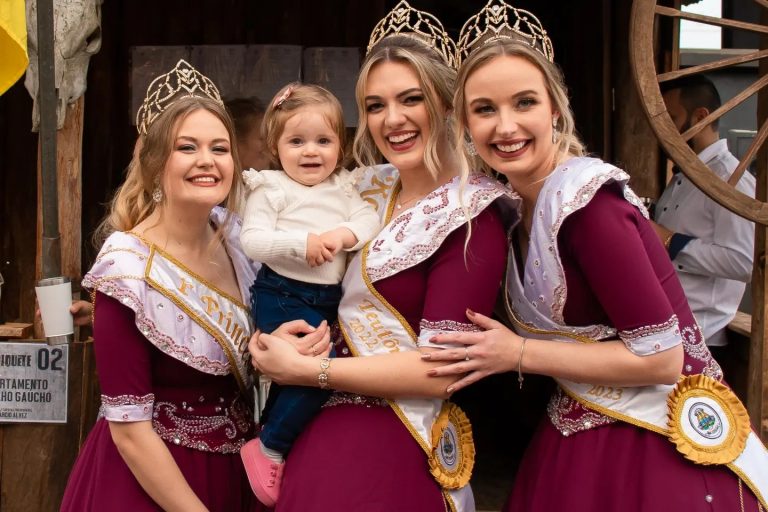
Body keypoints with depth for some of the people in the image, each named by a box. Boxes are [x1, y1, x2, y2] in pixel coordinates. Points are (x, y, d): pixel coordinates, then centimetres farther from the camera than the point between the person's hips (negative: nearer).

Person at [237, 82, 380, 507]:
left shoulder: (343, 185, 11)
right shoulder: (271, 188, -6)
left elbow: (370, 218, -1)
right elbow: (252, 241, -15)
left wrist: (344, 234, -21)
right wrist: (303, 243, -26)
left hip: (328, 298, 7)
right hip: (282, 295, -6)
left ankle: (269, 430, 41)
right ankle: (269, 449, -2)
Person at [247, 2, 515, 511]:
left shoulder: (469, 213, -12)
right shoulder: (375, 189, 8)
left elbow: (439, 369, -19)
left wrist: (304, 369, -14)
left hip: (393, 453, -6)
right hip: (323, 435, 6)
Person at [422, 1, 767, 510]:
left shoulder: (585, 197, -22)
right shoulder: (523, 202, 2)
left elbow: (660, 357, -23)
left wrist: (519, 353, -18)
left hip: (655, 446, -7)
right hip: (582, 440, 8)